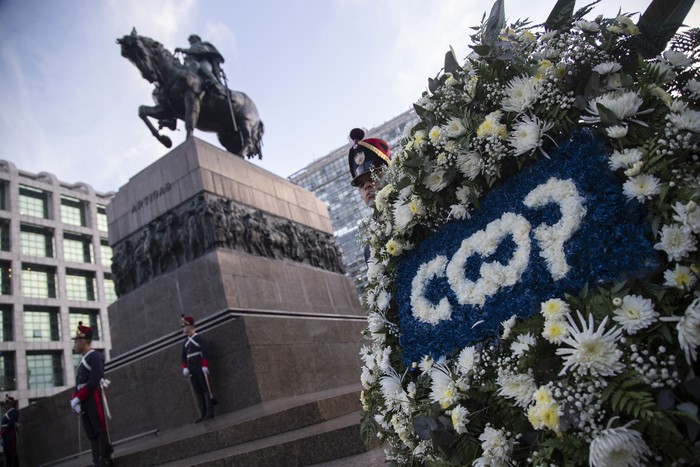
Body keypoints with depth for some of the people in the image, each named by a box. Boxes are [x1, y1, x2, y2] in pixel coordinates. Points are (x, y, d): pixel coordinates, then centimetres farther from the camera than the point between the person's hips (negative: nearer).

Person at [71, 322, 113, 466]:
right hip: (83, 402, 9)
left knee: (100, 429, -5)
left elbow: (94, 382, -16)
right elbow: (78, 384, 14)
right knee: (90, 433, 7)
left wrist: (77, 398, -15)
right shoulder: (82, 360, 21)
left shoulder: (95, 356, -6)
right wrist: (75, 399, -2)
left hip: (93, 398, -8)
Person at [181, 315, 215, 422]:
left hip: (200, 368, -6)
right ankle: (202, 414, 4)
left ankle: (210, 412, 2)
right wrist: (184, 368, 0)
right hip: (191, 370, 6)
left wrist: (205, 366, -17)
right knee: (197, 392, 3)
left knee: (206, 389, -2)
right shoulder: (186, 341, 15)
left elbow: (204, 353, -10)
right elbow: (183, 356, 13)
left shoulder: (199, 338, -3)